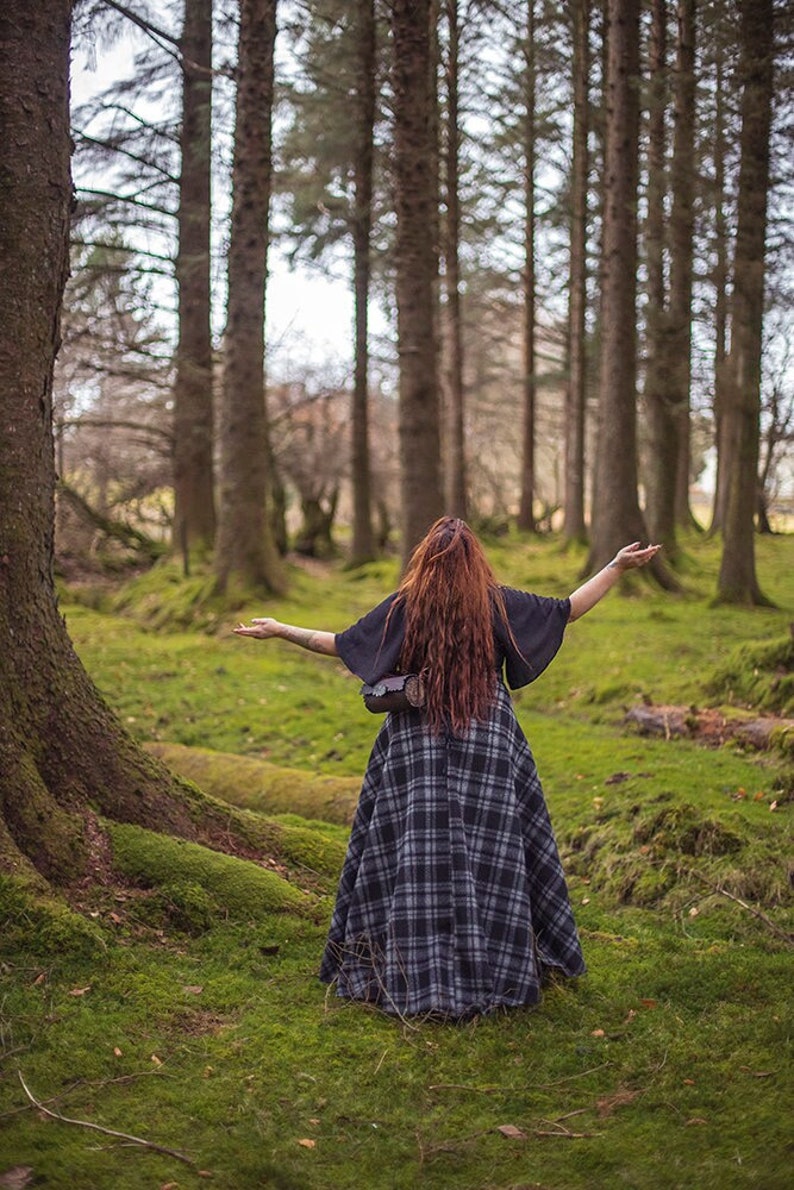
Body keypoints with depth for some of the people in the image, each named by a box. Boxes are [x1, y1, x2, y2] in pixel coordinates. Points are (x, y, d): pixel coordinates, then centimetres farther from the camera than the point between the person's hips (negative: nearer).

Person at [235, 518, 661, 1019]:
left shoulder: (403, 607, -2)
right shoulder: (498, 603, -2)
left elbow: (341, 644, 3)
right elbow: (570, 609, 4)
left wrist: (280, 630, 15)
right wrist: (619, 567, 14)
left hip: (415, 747, 0)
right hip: (489, 747, 0)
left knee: (409, 855, 4)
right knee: (490, 853, 5)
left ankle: (411, 972, 9)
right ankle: (493, 969, 12)